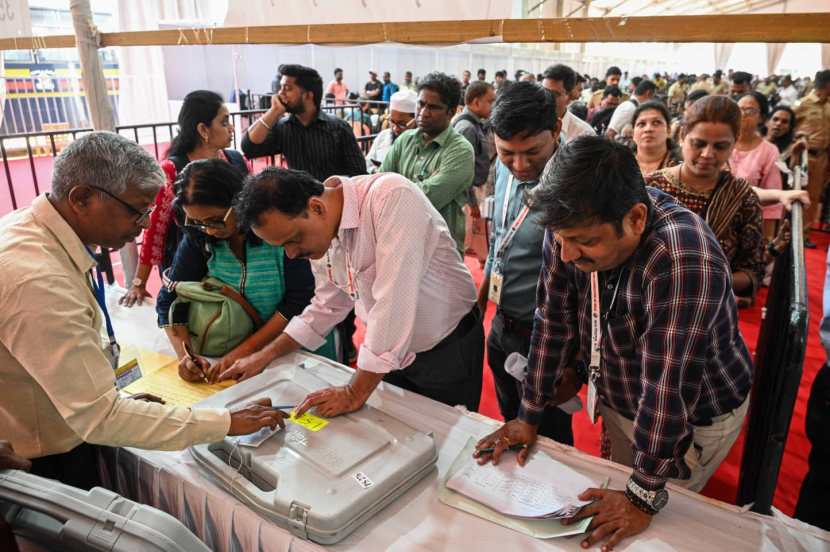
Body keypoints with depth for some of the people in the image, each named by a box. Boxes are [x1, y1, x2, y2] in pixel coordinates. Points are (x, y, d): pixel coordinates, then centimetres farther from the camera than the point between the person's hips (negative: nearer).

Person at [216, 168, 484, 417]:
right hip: (392, 353, 6)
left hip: (448, 351, -5)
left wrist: (355, 393, -25)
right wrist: (266, 354, 7)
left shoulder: (392, 198, -29)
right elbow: (328, 306, 10)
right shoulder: (319, 233, -5)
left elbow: (393, 303, -32)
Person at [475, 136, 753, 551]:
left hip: (696, 417, -4)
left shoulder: (684, 260, -39)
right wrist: (528, 416, -6)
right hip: (615, 397, 5)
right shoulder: (572, 227, -21)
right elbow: (553, 322, -13)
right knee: (621, 486, 25)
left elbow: (667, 387, -35)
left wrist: (644, 498, -26)